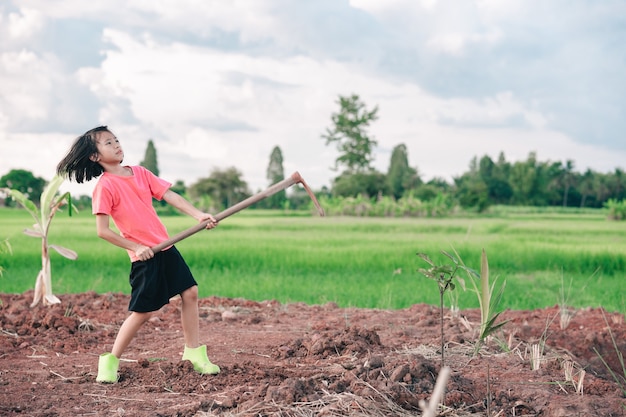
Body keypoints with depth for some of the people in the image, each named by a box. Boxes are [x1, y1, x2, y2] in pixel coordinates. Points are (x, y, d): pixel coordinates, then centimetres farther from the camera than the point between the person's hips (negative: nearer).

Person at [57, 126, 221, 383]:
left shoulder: (140, 173, 8)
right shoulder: (104, 186, -11)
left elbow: (171, 196, 1)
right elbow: (103, 230, -14)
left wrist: (198, 215, -11)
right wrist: (135, 248, -16)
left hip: (166, 248, 7)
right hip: (144, 256, -7)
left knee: (190, 293, 5)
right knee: (142, 311, -5)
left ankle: (193, 352, 18)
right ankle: (110, 361, 11)